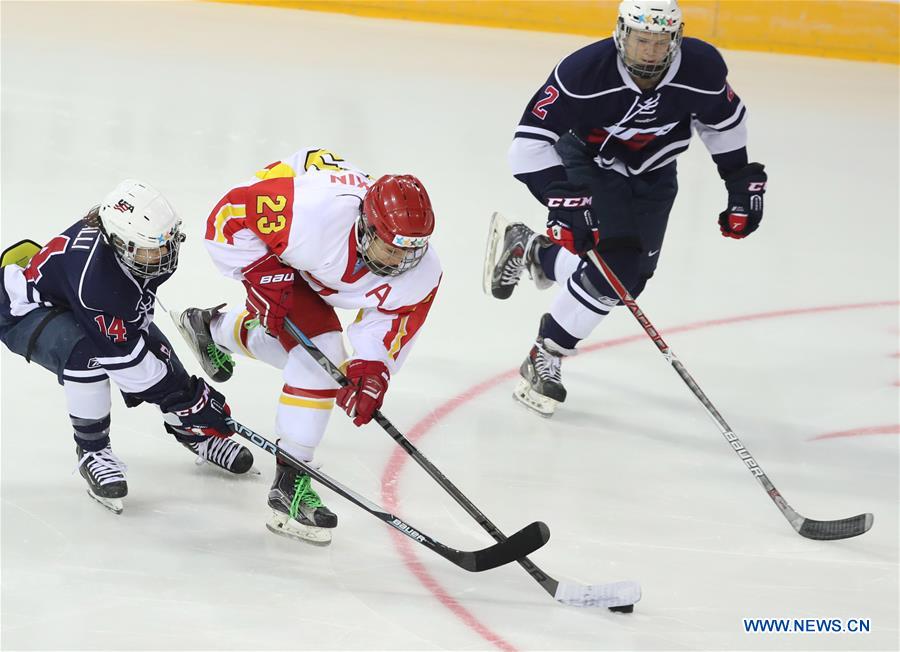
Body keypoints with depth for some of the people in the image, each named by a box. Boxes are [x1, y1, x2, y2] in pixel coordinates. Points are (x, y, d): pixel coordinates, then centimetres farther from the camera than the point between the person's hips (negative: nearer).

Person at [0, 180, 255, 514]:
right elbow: (124, 358, -35)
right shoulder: (94, 278, -44)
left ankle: (189, 430, 25)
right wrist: (190, 397, -28)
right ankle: (91, 450, -16)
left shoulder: (142, 240, -20)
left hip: (71, 304, 9)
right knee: (85, 352, -36)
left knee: (154, 346, 0)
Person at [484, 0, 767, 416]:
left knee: (628, 279, -3)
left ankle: (530, 250, 22)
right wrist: (564, 201, -38)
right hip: (588, 160, -4)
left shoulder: (701, 68, -23)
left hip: (652, 173, 4)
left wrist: (742, 180, 2)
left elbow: (722, 120, -1)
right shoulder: (585, 72, -34)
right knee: (613, 267, -20)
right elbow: (531, 142, -31)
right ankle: (544, 362, -2)